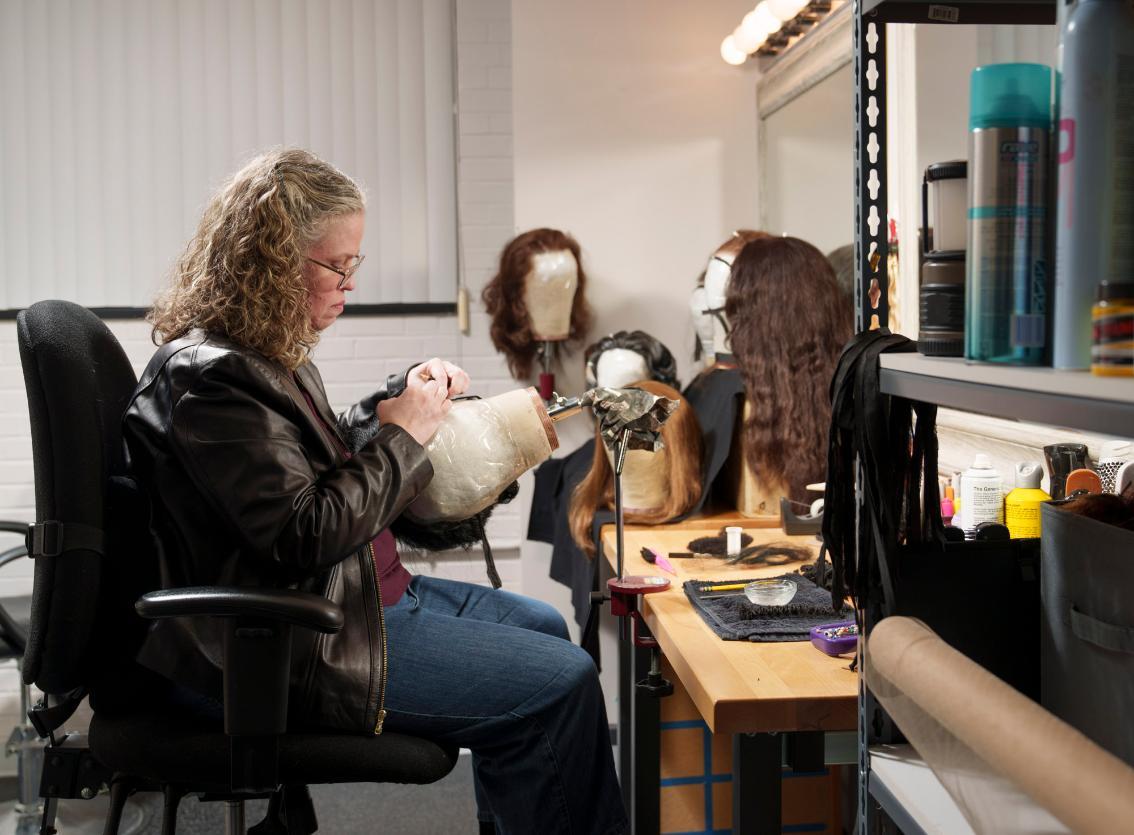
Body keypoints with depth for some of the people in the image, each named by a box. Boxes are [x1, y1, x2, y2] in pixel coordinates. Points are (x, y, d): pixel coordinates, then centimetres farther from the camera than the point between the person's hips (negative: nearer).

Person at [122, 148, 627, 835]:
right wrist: (403, 435, -17)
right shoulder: (212, 376, -22)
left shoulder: (268, 354, 9)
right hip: (306, 645, -11)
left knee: (543, 626, 20)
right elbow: (303, 536, -26)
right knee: (563, 683, -12)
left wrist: (405, 398, 6)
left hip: (363, 591, 11)